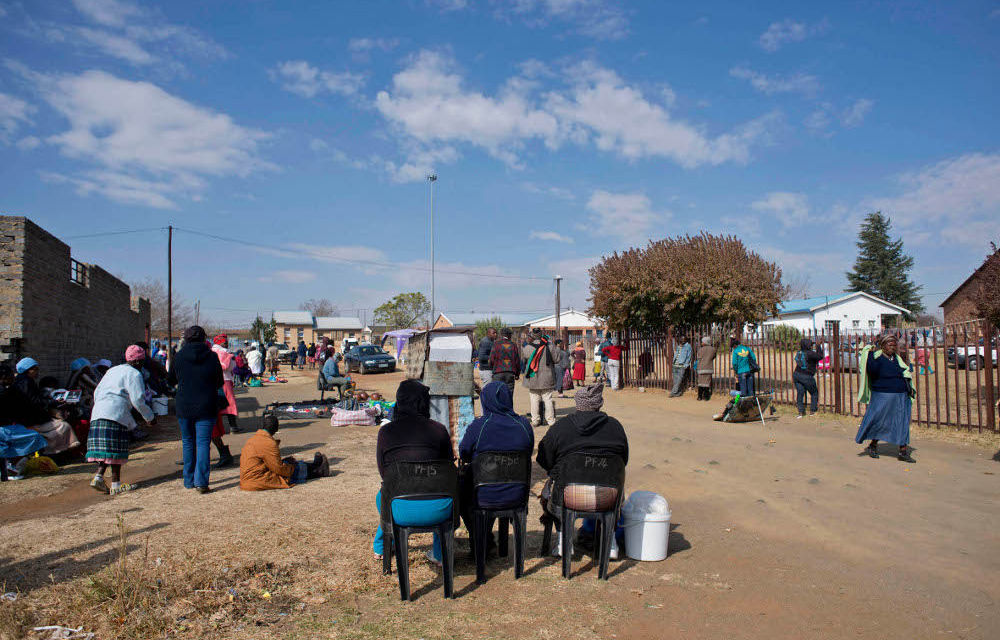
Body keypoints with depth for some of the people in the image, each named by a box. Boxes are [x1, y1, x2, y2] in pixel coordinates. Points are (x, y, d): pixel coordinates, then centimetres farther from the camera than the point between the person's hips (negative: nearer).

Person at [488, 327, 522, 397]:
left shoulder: (496, 344, -1)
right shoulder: (514, 345, 6)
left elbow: (491, 360, -1)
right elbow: (518, 361, 8)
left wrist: (492, 369, 17)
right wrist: (517, 374, 18)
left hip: (498, 373, -2)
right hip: (510, 373, 2)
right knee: (509, 394, 4)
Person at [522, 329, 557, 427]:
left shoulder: (527, 348, -7)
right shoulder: (549, 346, -6)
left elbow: (522, 358, 7)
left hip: (532, 378, 0)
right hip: (547, 378, 1)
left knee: (534, 399, 6)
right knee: (548, 399, 6)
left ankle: (535, 420, 9)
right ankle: (551, 421, 9)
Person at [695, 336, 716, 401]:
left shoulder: (701, 349, -5)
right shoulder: (713, 349, 0)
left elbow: (699, 357, 6)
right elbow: (713, 357, 14)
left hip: (701, 368, -1)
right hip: (709, 368, 1)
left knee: (700, 383, 7)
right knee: (707, 383, 3)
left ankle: (700, 396, 9)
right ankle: (706, 396, 2)